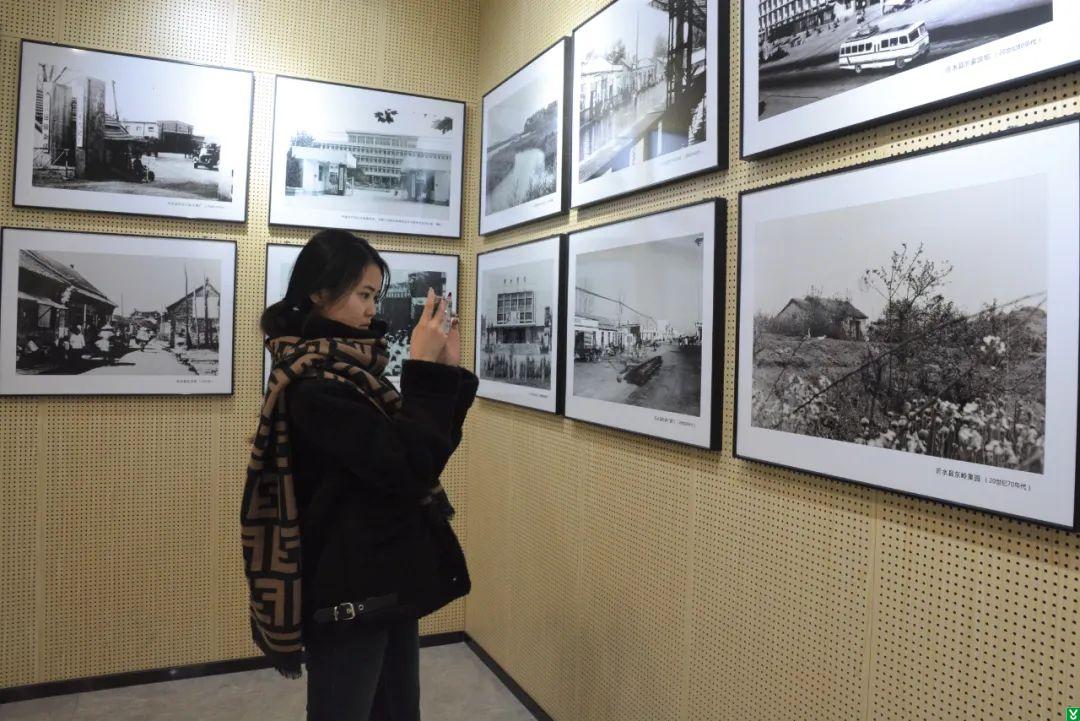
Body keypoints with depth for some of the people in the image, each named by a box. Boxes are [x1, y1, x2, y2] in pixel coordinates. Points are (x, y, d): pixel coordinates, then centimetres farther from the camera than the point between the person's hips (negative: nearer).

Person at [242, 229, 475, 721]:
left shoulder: (347, 371, 7)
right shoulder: (313, 383, -20)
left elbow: (427, 451, 11)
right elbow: (406, 468, -25)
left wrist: (445, 372, 1)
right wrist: (425, 371, -21)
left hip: (386, 581, 9)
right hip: (349, 592, -9)